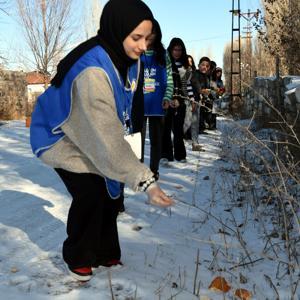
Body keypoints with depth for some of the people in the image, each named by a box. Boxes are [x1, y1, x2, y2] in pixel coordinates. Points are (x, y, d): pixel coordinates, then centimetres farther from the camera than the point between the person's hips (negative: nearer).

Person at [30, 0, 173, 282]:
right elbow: (108, 138, -42)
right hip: (62, 135, -7)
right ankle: (78, 258, 10)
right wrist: (144, 181, -45)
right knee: (90, 193, -14)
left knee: (110, 189, 2)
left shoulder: (127, 58, -11)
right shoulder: (92, 71, -39)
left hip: (93, 135, 8)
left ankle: (105, 253, 20)